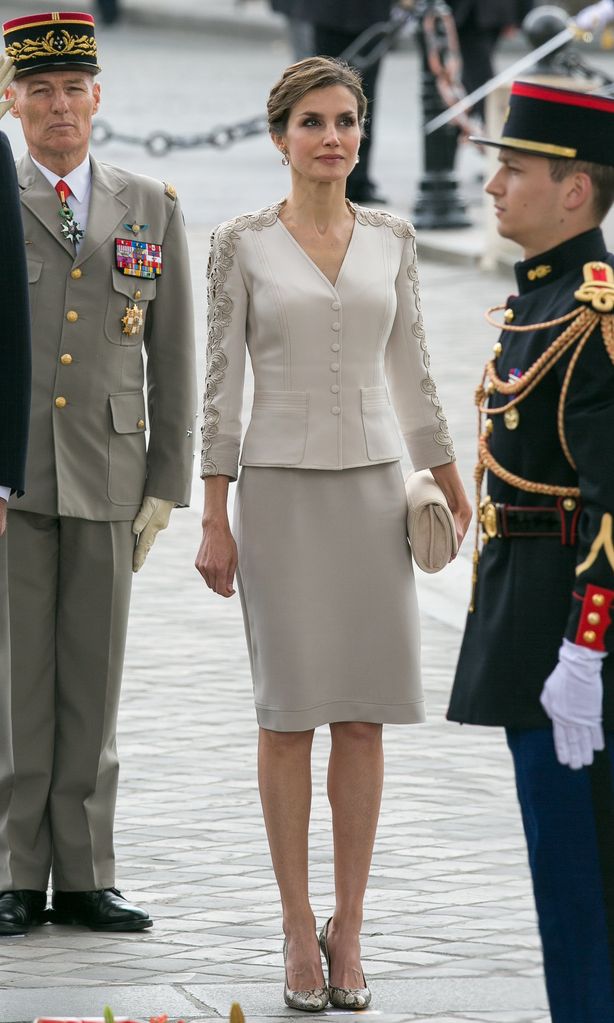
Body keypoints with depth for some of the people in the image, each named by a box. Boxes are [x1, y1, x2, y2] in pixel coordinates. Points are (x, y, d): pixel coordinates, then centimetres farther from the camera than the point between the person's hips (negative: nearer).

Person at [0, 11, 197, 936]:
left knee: (93, 685, 5)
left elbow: (173, 360, 10)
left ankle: (85, 877, 10)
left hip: (106, 481, 2)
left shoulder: (151, 209, 9)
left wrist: (167, 487, 5)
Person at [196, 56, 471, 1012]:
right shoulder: (242, 243, -3)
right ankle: (299, 925, 10)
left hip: (372, 491, 3)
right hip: (282, 491, -3)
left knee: (363, 717, 2)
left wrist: (454, 491, 15)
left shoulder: (391, 239, 6)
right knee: (290, 714, 1)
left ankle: (348, 928, 10)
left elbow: (411, 374, 13)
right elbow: (221, 384, -3)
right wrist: (214, 522, -6)